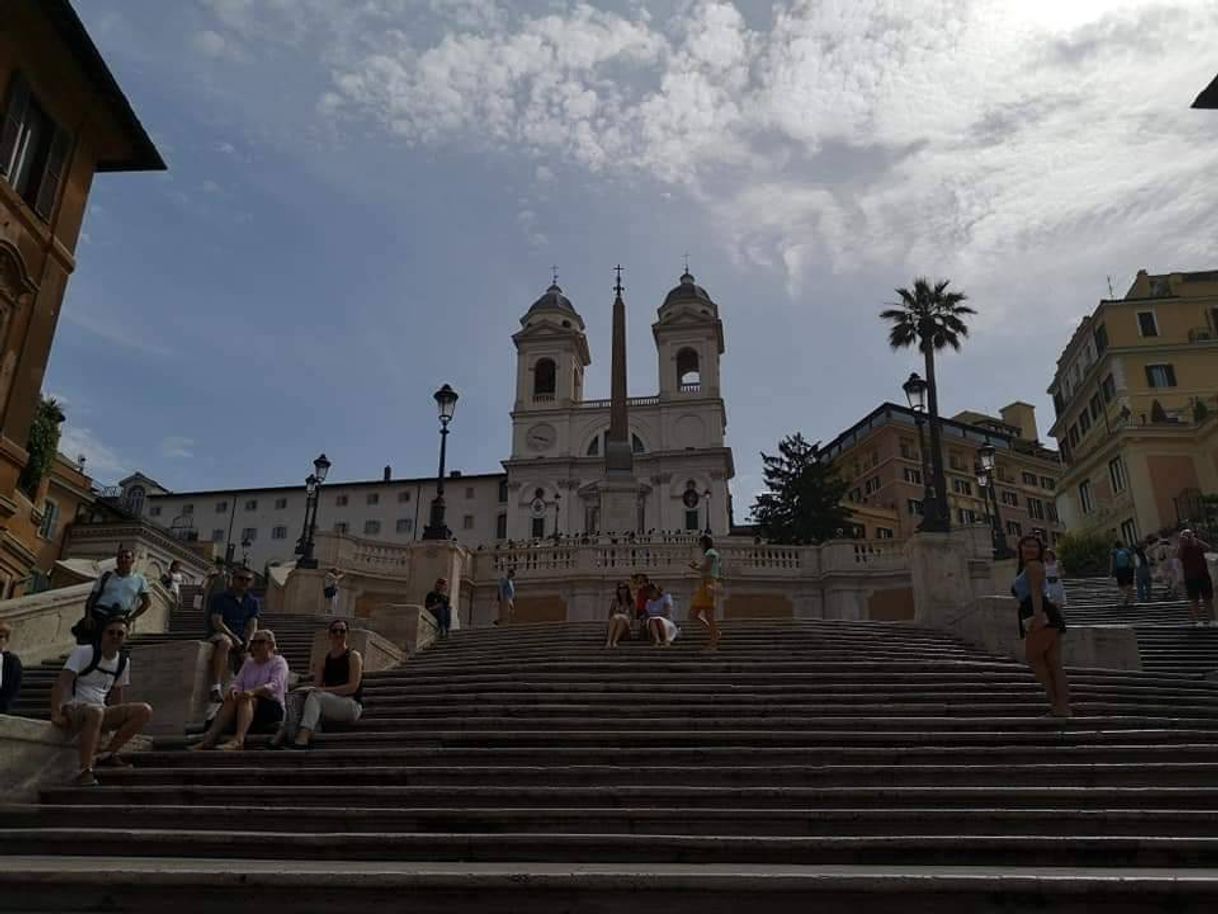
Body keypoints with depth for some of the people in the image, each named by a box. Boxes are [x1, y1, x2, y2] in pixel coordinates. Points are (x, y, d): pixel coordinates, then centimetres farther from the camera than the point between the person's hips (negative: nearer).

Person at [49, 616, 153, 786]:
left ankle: (106, 755, -12)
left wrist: (118, 723, 15)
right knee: (95, 712, -41)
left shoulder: (123, 662, 13)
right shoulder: (84, 652, -4)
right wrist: (56, 714, -26)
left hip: (100, 711, 6)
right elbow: (62, 683, -14)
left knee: (144, 711, -16)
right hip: (73, 708, -6)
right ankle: (84, 771, -39)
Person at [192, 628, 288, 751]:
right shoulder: (248, 662, 22)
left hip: (272, 707, -5)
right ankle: (209, 739, -41)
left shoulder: (279, 662, 4)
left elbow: (275, 685, -13)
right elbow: (237, 682, 10)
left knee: (245, 699, -34)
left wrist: (253, 691, -31)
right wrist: (233, 689, -16)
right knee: (230, 700, -26)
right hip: (247, 706, 5)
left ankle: (238, 740, -55)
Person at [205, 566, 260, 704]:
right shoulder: (220, 598, 2)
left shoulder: (253, 601, 15)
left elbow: (253, 625, 5)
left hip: (242, 640, 5)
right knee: (225, 642, -39)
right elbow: (217, 622, -10)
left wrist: (248, 641, -15)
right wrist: (234, 637, -22)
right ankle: (216, 688, -49)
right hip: (220, 635, -5)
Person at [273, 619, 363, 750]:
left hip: (352, 705, -6)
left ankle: (304, 735, -46)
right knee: (294, 698, -14)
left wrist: (325, 690, -19)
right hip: (330, 707, 6)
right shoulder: (324, 660, 17)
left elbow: (353, 687, -11)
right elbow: (317, 686, 8)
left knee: (315, 696, -30)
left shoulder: (353, 656, 0)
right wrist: (309, 689, -17)